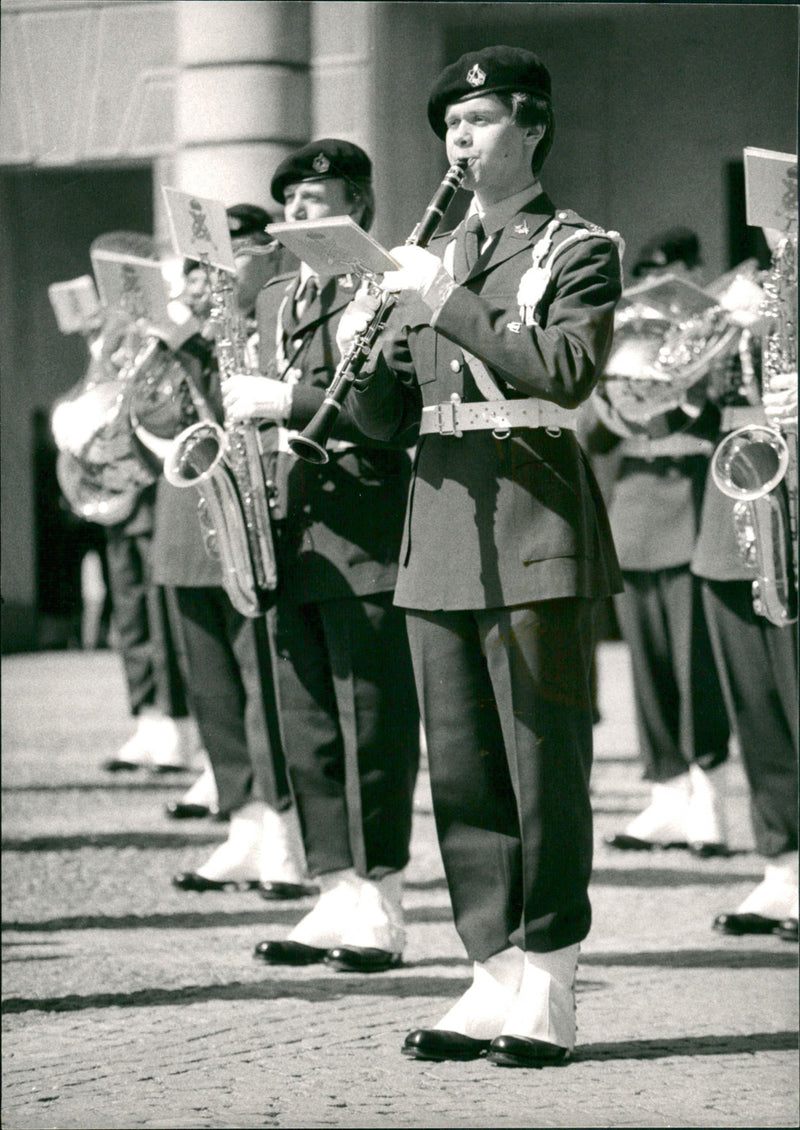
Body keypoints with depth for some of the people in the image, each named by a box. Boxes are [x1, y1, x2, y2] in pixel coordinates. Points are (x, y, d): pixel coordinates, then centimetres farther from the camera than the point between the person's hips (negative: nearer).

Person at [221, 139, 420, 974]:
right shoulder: (275, 299, 21)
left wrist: (287, 401, -18)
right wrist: (245, 407, 9)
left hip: (364, 536, -8)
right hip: (293, 536, 8)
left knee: (372, 727, -6)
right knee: (307, 732, 7)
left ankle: (380, 912, -2)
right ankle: (339, 899, 11)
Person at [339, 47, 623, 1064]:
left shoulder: (580, 250, 1)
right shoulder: (435, 260, 19)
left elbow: (570, 367, -17)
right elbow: (388, 417, 17)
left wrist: (447, 305, -18)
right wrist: (362, 357, -4)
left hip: (536, 530, -6)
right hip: (442, 533, 6)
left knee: (545, 763, -5)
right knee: (461, 772, 5)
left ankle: (547, 992, -2)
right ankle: (496, 976, 11)